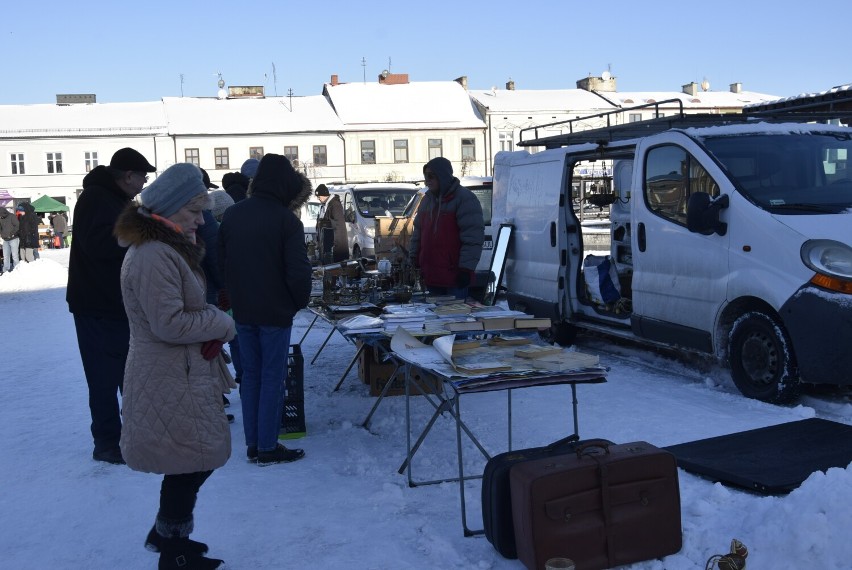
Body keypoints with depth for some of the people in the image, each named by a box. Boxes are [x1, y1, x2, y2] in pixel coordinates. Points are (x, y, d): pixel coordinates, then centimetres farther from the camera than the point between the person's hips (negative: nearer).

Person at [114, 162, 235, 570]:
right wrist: (222, 322, -12)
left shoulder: (166, 247, 12)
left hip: (184, 375, 10)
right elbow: (170, 324, -25)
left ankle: (165, 534, 37)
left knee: (194, 461, 19)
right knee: (192, 464, 1)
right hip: (171, 383, -10)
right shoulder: (154, 257, -22)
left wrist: (211, 323, 2)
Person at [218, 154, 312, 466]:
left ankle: (252, 444, 20)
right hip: (275, 312, -5)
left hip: (242, 311, 6)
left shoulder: (232, 214, 4)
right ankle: (268, 448, 8)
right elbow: (298, 270, -17)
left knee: (250, 374, 14)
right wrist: (299, 301, 0)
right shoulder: (286, 220, -14)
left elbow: (221, 261, 8)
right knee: (272, 378, 3)